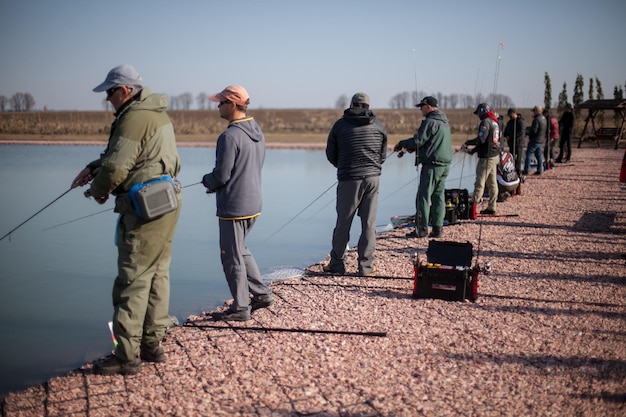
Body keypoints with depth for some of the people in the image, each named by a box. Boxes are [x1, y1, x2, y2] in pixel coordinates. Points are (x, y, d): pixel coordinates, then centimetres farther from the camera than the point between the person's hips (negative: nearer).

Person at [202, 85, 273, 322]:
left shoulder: (230, 136, -21)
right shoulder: (257, 132, 8)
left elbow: (221, 175, -22)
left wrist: (207, 181, 2)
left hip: (234, 208, -9)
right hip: (254, 204, 9)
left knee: (232, 257, 3)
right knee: (240, 251, 24)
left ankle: (240, 308, 11)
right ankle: (261, 294, 24)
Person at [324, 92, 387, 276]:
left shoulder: (340, 125, 1)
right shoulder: (378, 126, 6)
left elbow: (331, 154, 8)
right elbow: (383, 155, 12)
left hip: (349, 179, -2)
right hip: (373, 178, 2)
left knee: (343, 223, 7)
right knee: (369, 224, 5)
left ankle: (336, 264, 15)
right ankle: (366, 266, 7)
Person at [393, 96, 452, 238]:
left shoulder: (430, 122, -13)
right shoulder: (444, 122, 19)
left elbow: (418, 140, -17)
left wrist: (401, 144, -2)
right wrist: (412, 148, 19)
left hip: (432, 164, -9)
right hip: (445, 164, 9)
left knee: (423, 196, -4)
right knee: (438, 196, 10)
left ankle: (421, 229, -3)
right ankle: (437, 228, 11)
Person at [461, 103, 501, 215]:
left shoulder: (485, 122, -15)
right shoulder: (495, 122, 15)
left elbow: (481, 139, -24)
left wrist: (467, 143, -11)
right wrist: (473, 150, 20)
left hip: (487, 157, -9)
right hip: (494, 155, 9)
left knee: (480, 183, -7)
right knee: (492, 183, 11)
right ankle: (491, 208, 16)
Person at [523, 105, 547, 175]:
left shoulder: (537, 119, -19)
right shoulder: (544, 119, 11)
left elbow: (534, 131, -24)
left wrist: (529, 129, -4)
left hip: (535, 140, -9)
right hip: (541, 140, 9)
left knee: (528, 154, -4)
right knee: (539, 155, 12)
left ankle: (526, 170, -5)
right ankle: (539, 170, 13)